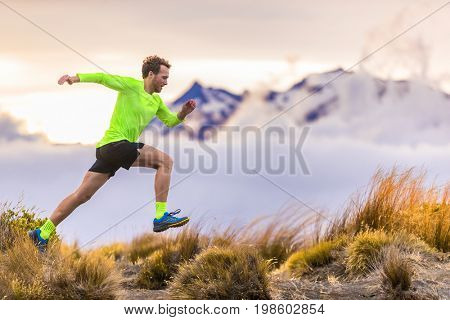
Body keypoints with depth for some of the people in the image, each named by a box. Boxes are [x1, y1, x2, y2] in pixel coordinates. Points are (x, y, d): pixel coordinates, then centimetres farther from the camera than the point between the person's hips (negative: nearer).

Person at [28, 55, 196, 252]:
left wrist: (183, 113, 6)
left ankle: (42, 234, 13)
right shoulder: (131, 85, -5)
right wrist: (76, 78, -25)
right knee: (165, 161, -14)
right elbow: (103, 78, -11)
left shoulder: (156, 101, 19)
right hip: (116, 142, -9)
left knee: (82, 195, 9)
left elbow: (171, 121, 27)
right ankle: (161, 217, -16)